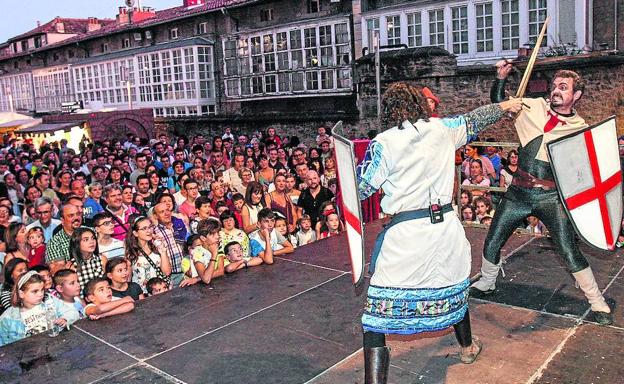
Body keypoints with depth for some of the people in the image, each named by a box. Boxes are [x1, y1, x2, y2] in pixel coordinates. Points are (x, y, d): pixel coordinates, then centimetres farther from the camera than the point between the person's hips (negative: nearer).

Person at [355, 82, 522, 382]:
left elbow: (360, 189, -7)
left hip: (404, 235, -5)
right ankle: (468, 347, 53)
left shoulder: (382, 143, -9)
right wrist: (505, 106, 39)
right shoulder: (442, 129, 3)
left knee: (377, 309, 1)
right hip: (445, 226, 5)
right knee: (452, 285, 30)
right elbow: (474, 120, 21)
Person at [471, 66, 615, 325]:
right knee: (492, 242, 10)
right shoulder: (534, 107, 4)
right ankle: (486, 282, 37)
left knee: (569, 252, -6)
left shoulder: (581, 130, -2)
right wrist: (501, 78, 1)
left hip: (551, 197, -3)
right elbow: (498, 103, 14)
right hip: (518, 193, 3)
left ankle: (598, 303, 13)